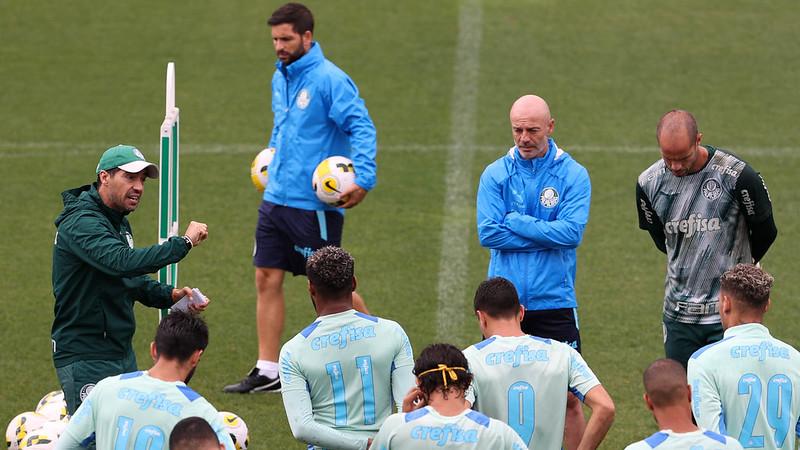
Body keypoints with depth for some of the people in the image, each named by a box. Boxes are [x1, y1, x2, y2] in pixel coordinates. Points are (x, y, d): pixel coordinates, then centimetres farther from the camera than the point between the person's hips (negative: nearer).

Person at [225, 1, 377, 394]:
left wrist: (363, 178, -29)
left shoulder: (330, 80, -15)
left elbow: (362, 128, -20)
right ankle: (267, 372, 9)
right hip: (276, 199, 8)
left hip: (314, 204, -8)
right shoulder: (280, 78, 11)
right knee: (267, 280, 5)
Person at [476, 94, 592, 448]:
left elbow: (572, 232, -13)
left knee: (568, 395, -1)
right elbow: (488, 233, -7)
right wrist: (546, 234, -9)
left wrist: (515, 221, -9)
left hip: (555, 301, -1)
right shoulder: (496, 174, 4)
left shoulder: (572, 174, 0)